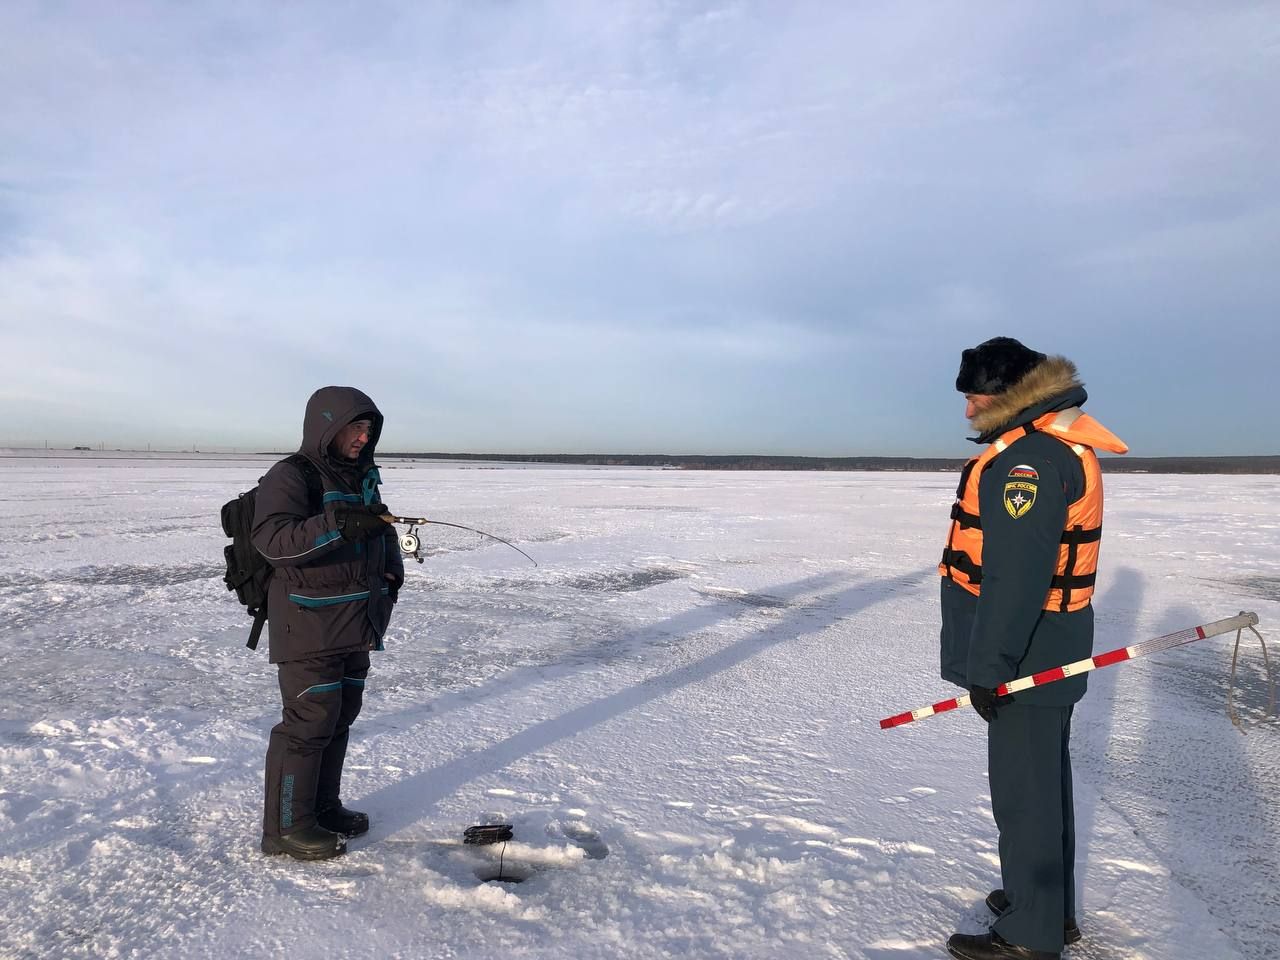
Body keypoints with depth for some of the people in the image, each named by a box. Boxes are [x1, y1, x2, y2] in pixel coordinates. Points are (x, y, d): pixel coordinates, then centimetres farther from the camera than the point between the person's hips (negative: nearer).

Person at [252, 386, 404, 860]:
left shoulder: (363, 478, 14)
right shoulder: (290, 477, -12)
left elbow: (383, 534, 27)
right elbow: (273, 540, -26)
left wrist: (392, 568, 8)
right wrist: (339, 525, -38)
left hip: (357, 622, 9)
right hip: (309, 622, -8)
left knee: (341, 715, 15)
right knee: (309, 720, -7)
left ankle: (322, 807, 29)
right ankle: (286, 827, 7)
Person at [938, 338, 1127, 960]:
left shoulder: (1030, 458, -22)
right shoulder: (1059, 448, 13)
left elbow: (1016, 575, -27)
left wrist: (988, 665, -22)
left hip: (1026, 657, -11)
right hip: (1046, 652, 11)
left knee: (1024, 790, 1)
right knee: (1043, 779, 20)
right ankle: (1050, 908, 36)